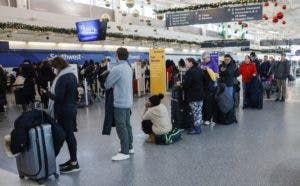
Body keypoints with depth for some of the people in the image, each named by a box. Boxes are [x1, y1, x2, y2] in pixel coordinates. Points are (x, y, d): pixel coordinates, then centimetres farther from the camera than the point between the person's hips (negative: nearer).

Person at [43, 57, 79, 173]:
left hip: (64, 112, -9)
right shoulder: (72, 75, 10)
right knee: (70, 135, 15)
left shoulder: (62, 78, -18)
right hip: (71, 109, 9)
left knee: (68, 135, -2)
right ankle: (73, 159, 25)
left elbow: (58, 98, -21)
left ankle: (74, 163, 5)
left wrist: (46, 93, -9)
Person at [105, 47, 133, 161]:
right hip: (128, 101, 9)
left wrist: (110, 86, 12)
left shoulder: (117, 69, -17)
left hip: (120, 102, -9)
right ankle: (129, 147, 27)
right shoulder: (129, 68, 10)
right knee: (127, 125, 16)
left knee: (121, 127, -3)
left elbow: (107, 85, -8)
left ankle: (125, 152, 3)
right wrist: (115, 85, 4)